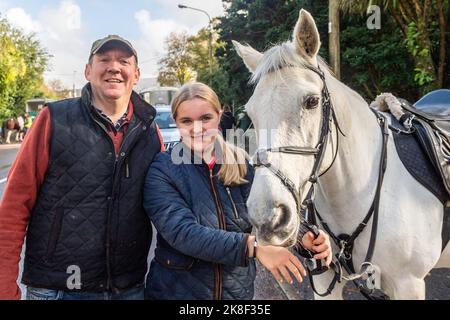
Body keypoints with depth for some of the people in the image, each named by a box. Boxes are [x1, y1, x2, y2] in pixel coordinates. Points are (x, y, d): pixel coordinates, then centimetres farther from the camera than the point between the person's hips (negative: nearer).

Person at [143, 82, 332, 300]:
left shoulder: (241, 163, -1)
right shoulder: (161, 171, -14)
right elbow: (181, 232, -25)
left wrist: (302, 236, -25)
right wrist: (253, 246, -34)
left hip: (239, 289, 4)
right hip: (178, 290, -3)